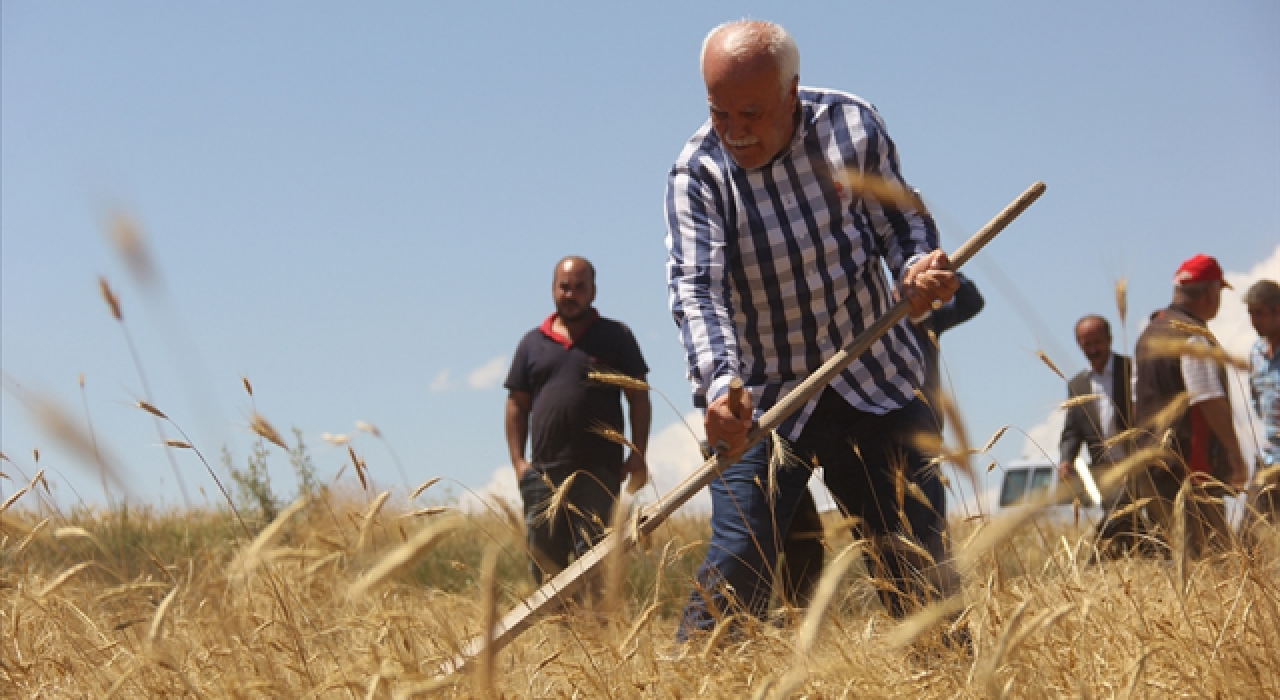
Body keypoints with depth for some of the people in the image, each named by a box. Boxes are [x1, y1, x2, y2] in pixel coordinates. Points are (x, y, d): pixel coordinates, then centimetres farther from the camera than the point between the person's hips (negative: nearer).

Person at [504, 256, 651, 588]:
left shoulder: (615, 337, 8)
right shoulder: (532, 343, 16)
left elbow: (638, 398, 6)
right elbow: (517, 405, 15)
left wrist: (638, 455, -4)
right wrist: (518, 461, 4)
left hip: (599, 470, -3)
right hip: (544, 472, 3)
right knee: (544, 562, 4)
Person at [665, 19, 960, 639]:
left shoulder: (852, 124, -7)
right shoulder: (698, 170, -14)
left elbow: (901, 220, 3)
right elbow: (695, 286, -25)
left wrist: (920, 265, -20)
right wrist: (716, 385, -41)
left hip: (877, 382, 2)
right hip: (764, 400, -2)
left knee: (919, 561, 7)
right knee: (736, 565, -13)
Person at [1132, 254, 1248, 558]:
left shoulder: (1149, 333, 16)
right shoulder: (1193, 335, -13)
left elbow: (1136, 401, 20)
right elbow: (1211, 401, -18)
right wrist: (1235, 453, -15)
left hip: (1151, 463, 9)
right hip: (1193, 462, -9)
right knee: (1212, 553, -10)